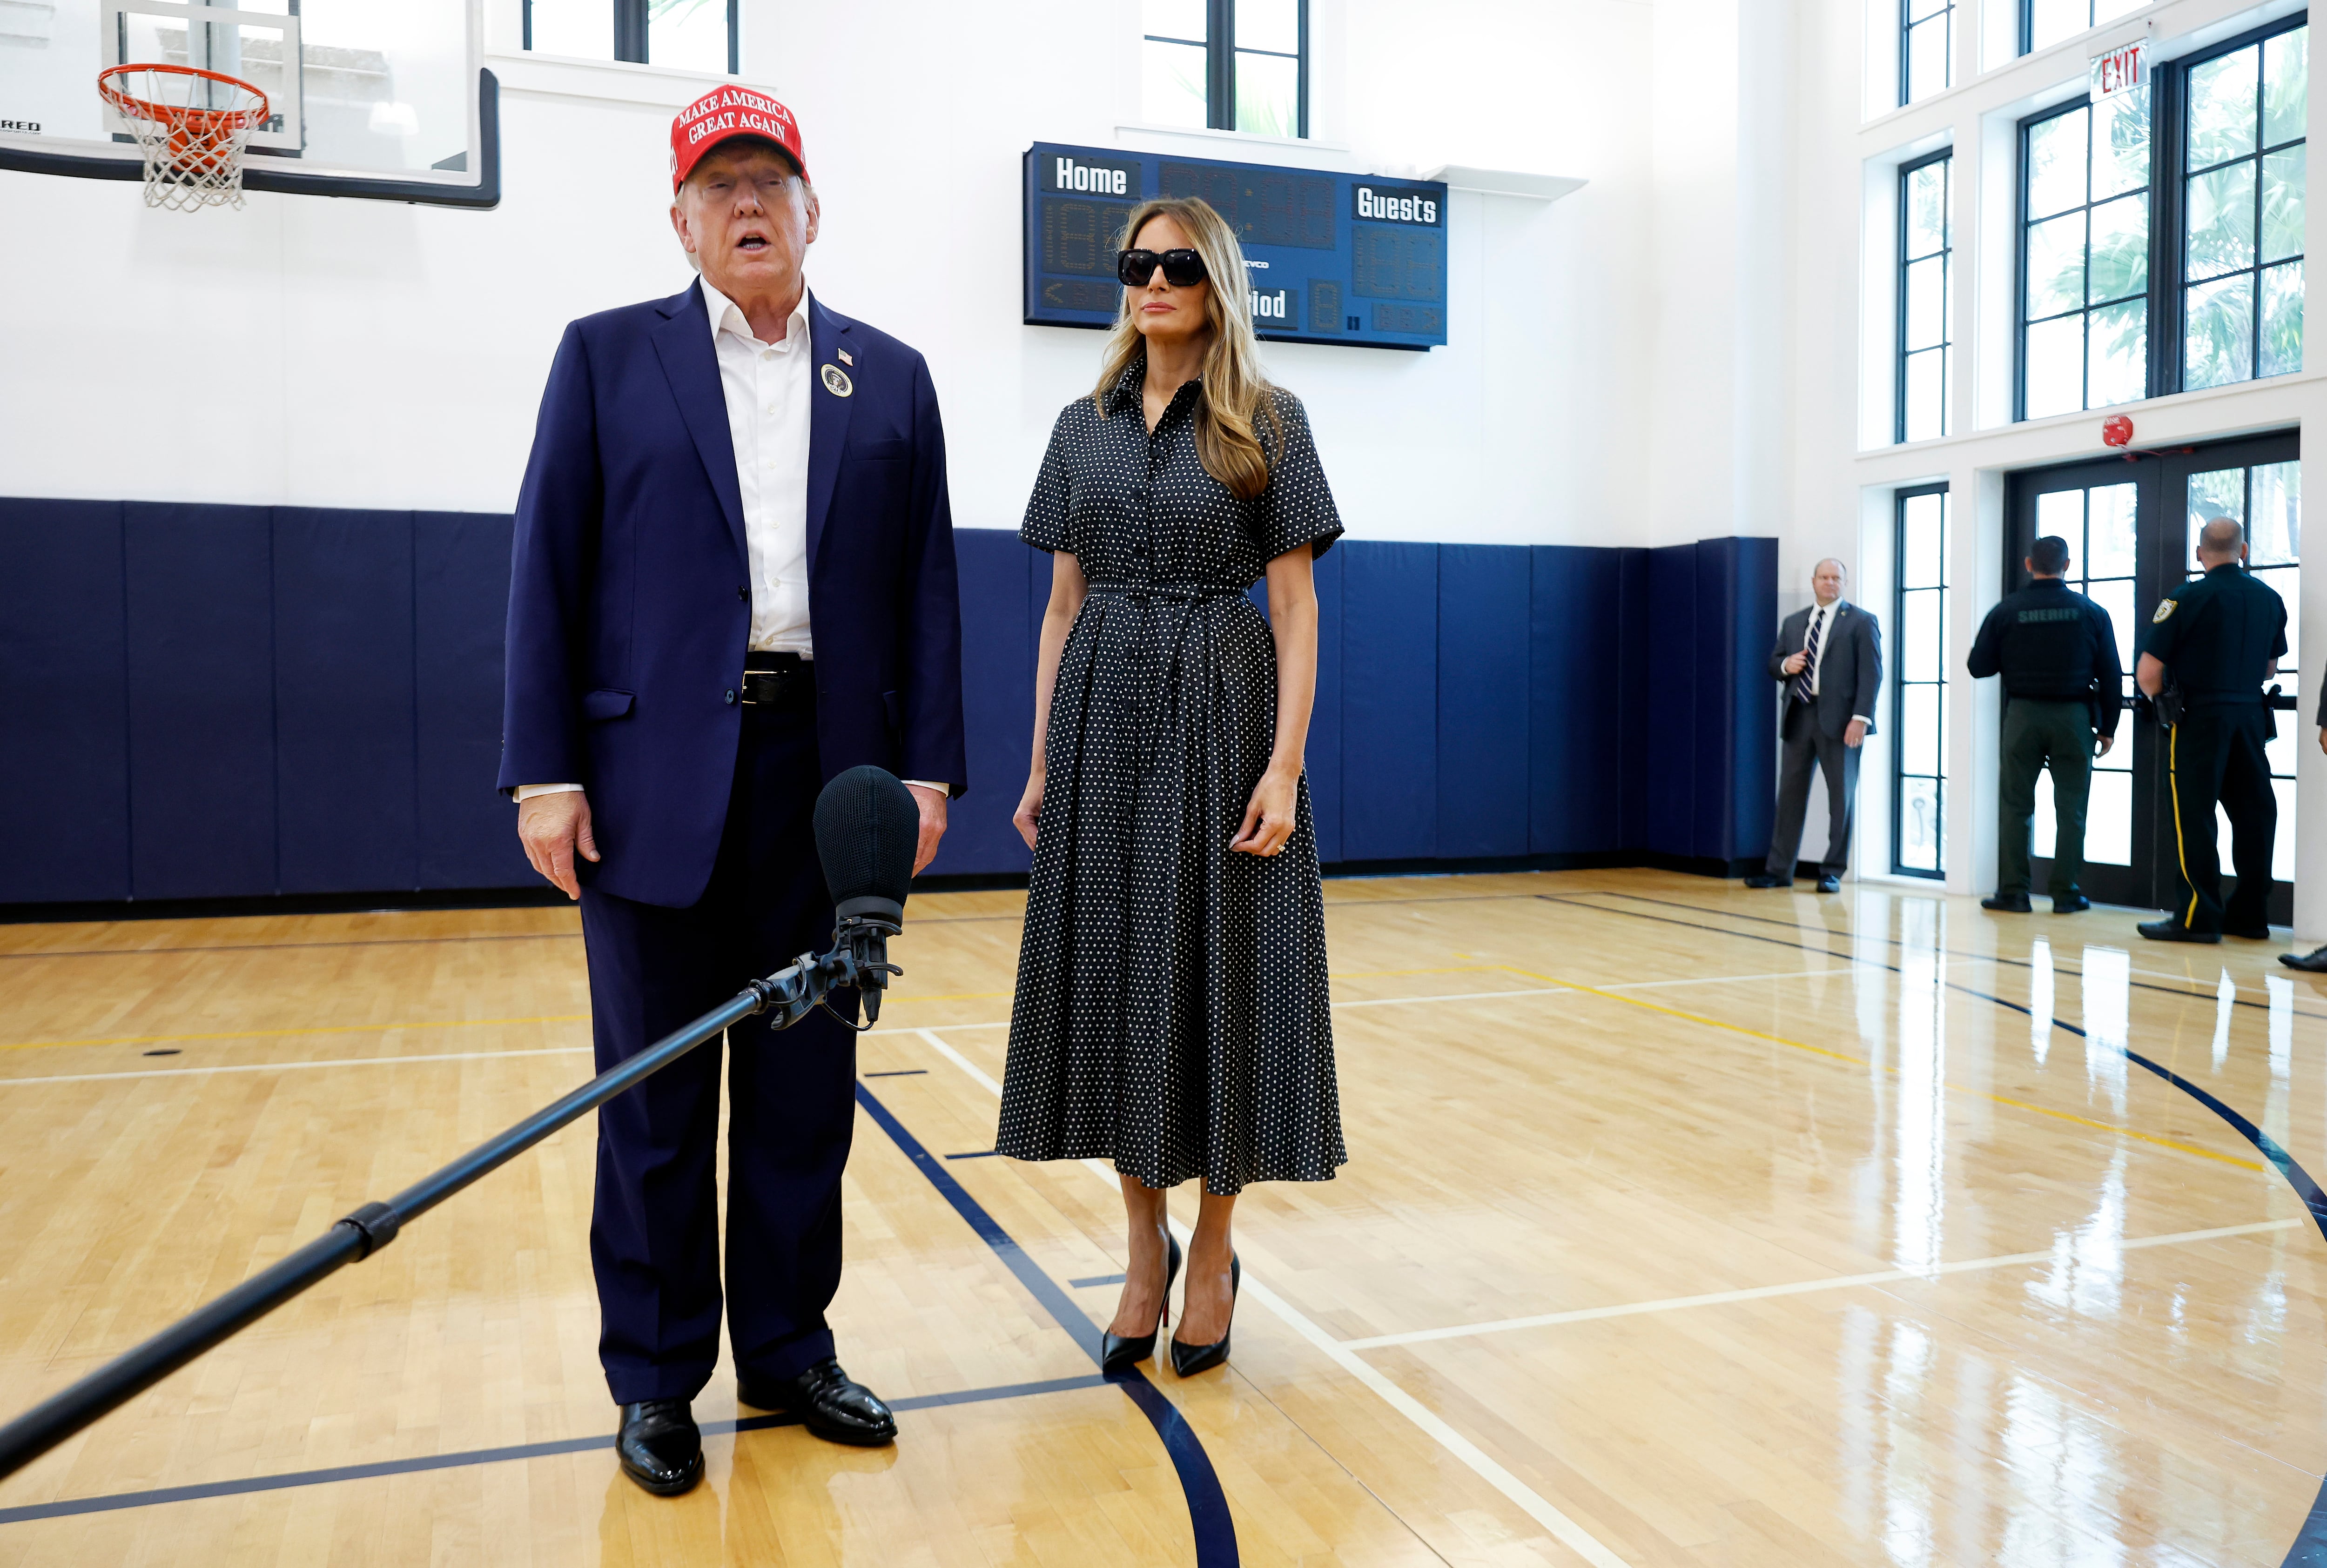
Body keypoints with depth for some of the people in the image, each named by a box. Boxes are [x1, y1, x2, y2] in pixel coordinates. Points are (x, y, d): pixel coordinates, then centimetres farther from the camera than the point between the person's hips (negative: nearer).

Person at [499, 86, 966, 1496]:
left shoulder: (890, 379, 11)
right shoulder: (609, 357, 6)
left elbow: (927, 586, 7)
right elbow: (548, 571, 1)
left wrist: (929, 768, 0)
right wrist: (543, 774, -7)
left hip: (826, 775, 2)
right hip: (655, 773, -1)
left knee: (805, 1087, 11)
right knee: (656, 1098, 7)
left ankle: (788, 1349, 27)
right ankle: (657, 1377, 22)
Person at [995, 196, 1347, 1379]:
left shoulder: (1266, 424, 1)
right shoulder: (1085, 427, 11)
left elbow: (1295, 606, -4)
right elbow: (1063, 604, 11)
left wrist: (1285, 764, -14)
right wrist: (1040, 762, 6)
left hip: (1221, 710, -3)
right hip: (1101, 713, 4)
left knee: (1215, 962, 0)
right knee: (1111, 962, 5)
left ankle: (1214, 1252, 17)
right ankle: (1145, 1245, 21)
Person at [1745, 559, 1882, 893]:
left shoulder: (1861, 622, 1)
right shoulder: (1793, 622, 16)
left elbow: (1871, 674, -7)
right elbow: (1774, 664, 20)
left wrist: (1861, 717, -17)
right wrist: (1785, 665, -4)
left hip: (1838, 719, -4)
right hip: (1798, 716, 4)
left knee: (1841, 796, 2)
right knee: (1790, 793, 6)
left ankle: (1833, 872, 10)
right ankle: (1779, 870, 11)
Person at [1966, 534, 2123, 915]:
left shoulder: (2006, 611, -3)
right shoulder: (2091, 612, -1)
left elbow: (1979, 667, 0)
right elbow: (2111, 675, 0)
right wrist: (2108, 727, 8)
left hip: (2023, 715, 0)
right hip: (2073, 717, 0)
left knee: (2017, 807, 5)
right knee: (2070, 809, 6)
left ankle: (2013, 892, 4)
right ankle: (2066, 893, 7)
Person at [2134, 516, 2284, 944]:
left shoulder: (2187, 598, -10)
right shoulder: (2271, 600, 8)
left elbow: (2147, 673, -12)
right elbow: (2270, 668, 21)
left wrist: (2164, 701, 6)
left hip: (2199, 717, -5)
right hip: (2251, 715, 6)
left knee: (2194, 819, -2)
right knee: (2253, 813, 11)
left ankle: (2197, 917, -2)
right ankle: (2250, 914, 17)